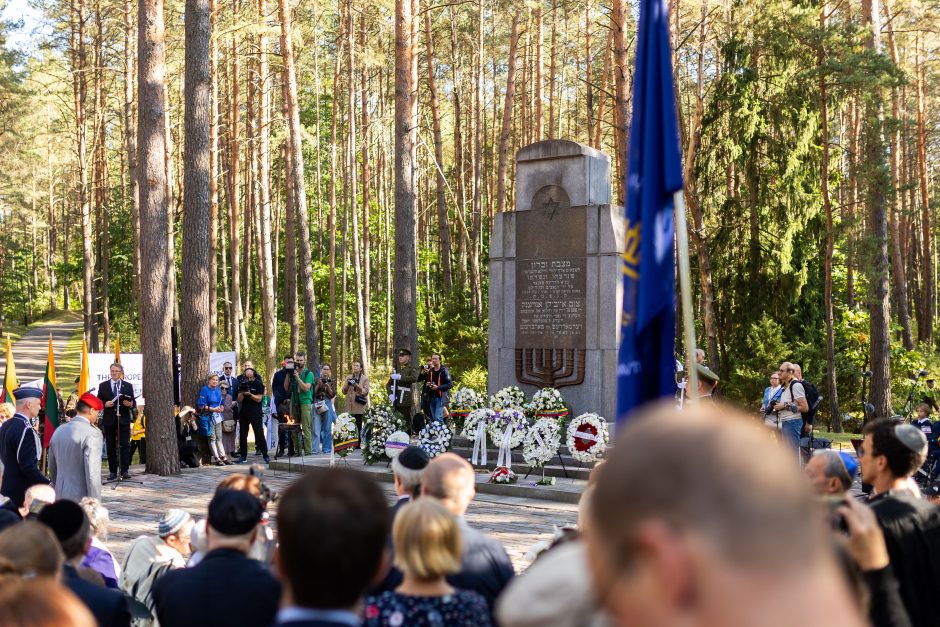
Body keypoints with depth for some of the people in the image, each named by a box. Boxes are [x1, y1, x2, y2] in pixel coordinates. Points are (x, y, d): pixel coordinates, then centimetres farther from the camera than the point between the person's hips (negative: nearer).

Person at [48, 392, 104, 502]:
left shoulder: (58, 431, 10)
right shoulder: (92, 434, -14)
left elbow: (52, 468, 19)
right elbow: (92, 473, -18)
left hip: (61, 498, 8)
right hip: (82, 499, -8)